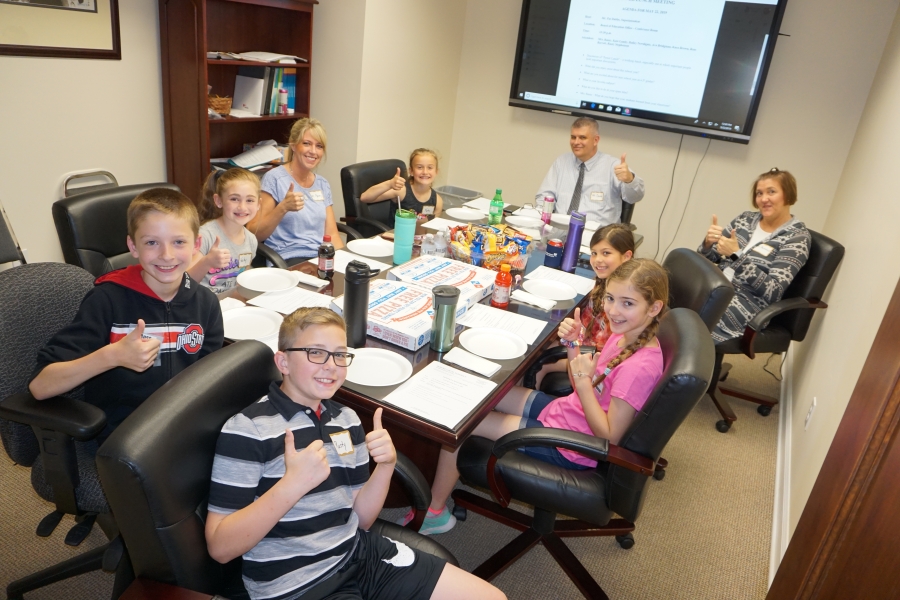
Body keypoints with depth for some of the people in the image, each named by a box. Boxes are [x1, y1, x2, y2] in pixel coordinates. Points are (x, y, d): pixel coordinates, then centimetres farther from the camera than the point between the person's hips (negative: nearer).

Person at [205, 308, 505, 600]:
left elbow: (359, 519, 8)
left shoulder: (346, 419, 5)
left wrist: (386, 465, -10)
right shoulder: (246, 429, -13)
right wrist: (293, 483, -29)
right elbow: (220, 547, -16)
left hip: (360, 553, 6)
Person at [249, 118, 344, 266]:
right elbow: (253, 234, -7)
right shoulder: (274, 178, -3)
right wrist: (283, 208, -21)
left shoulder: (323, 184, 15)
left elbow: (331, 234, 12)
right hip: (288, 260, -6)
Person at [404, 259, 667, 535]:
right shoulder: (624, 334, -4)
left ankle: (434, 511, 15)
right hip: (562, 410, 9)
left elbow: (609, 436, -23)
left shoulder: (640, 367, -29)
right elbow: (585, 389, 6)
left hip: (568, 447, -9)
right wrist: (573, 348, -10)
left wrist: (583, 381, -26)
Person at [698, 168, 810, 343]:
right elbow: (707, 259, 14)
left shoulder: (797, 237, -3)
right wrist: (708, 242, -9)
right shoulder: (745, 218, 13)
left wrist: (737, 255, -21)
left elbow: (773, 291, -14)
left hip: (749, 303, -6)